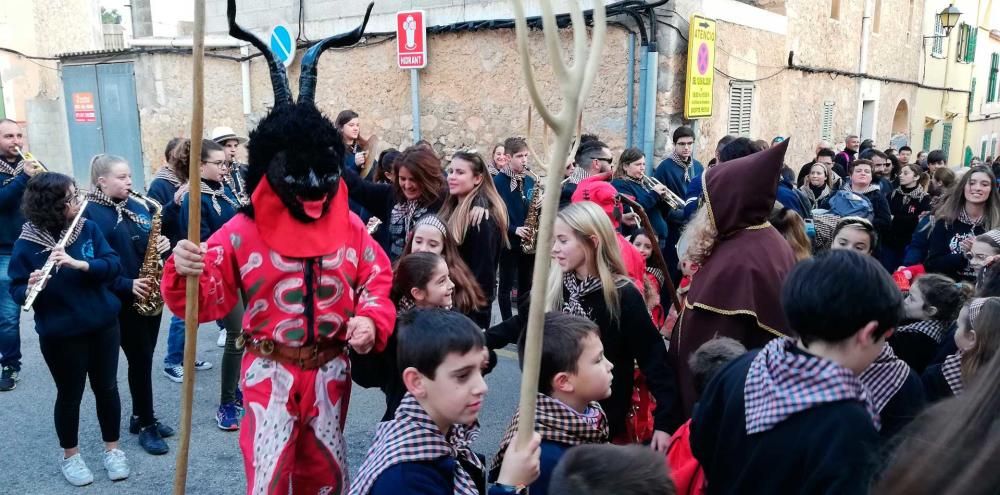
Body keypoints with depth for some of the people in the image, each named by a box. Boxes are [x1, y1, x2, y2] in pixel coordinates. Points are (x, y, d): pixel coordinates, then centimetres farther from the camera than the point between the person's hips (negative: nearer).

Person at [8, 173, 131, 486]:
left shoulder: (88, 228, -3)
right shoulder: (26, 245, -11)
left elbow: (113, 264, -10)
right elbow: (17, 292, -9)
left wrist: (80, 264, -26)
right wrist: (31, 287, -31)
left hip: (103, 325, 3)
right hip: (60, 335, -3)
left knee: (107, 388, 12)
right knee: (70, 395, 10)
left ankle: (112, 449, 30)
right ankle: (70, 456, 32)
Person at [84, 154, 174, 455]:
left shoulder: (139, 206, 10)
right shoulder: (91, 213, -10)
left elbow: (153, 241, 17)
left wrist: (163, 244, -6)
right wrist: (127, 286, -22)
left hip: (150, 295, 6)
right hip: (123, 300, -6)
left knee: (144, 357, 14)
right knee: (140, 359, 0)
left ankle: (140, 416, 28)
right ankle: (146, 425, 13)